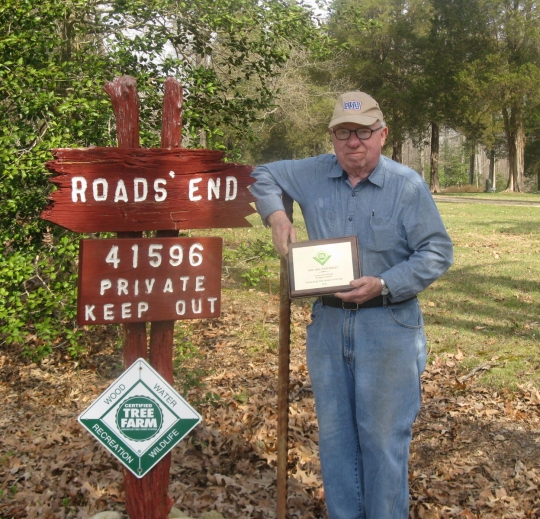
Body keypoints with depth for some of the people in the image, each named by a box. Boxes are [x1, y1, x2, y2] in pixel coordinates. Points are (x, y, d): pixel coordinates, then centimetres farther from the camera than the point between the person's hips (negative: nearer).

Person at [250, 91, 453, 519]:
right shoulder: (314, 175, 5)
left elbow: (437, 252, -8)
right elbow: (264, 175, 22)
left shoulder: (407, 184, -6)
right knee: (335, 434, 14)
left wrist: (384, 284, -19)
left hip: (388, 327, -4)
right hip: (327, 324, 5)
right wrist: (276, 215, 2)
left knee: (383, 436, 3)